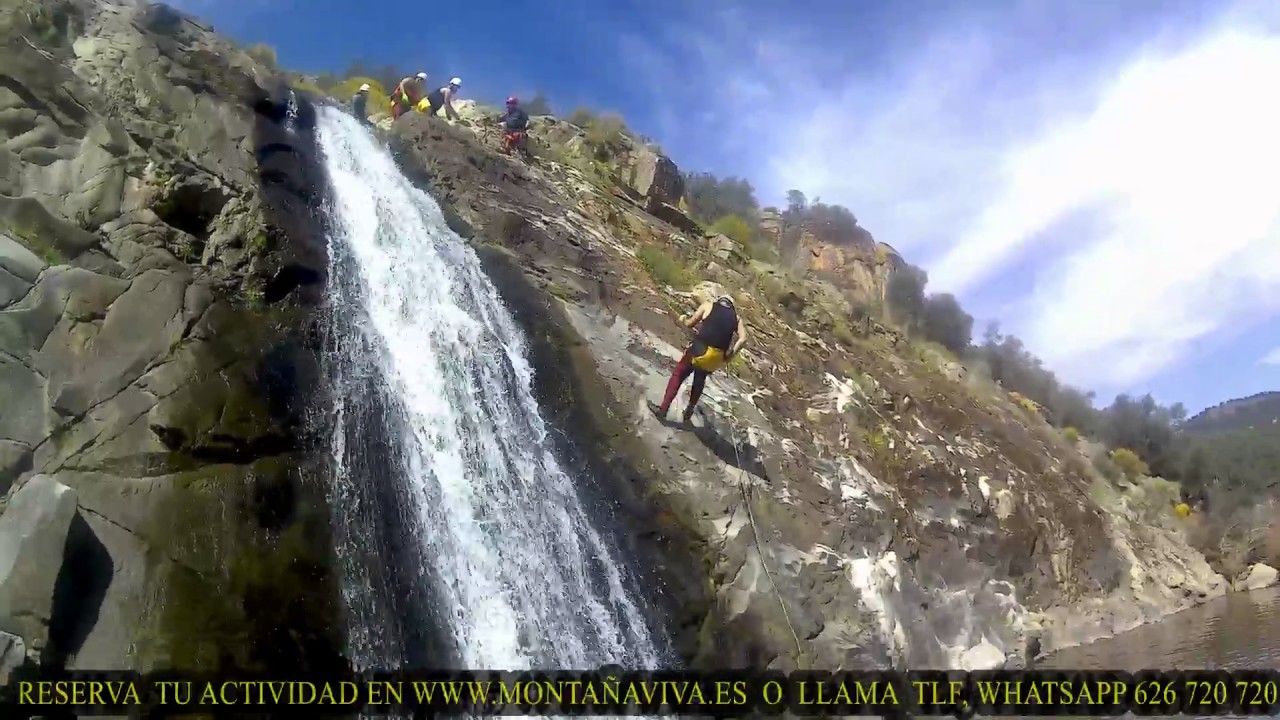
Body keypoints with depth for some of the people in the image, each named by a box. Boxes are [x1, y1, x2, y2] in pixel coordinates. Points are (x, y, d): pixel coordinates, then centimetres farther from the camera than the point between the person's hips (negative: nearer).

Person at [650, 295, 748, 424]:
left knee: (678, 374, 15)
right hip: (717, 356, 3)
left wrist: (684, 320, 30)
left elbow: (690, 324, 9)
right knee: (700, 380, 27)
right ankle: (689, 412, 34)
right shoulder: (736, 318, 13)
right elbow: (743, 339, -1)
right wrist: (729, 355, 2)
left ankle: (663, 409, 15)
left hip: (700, 349, -3)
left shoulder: (708, 306, 8)